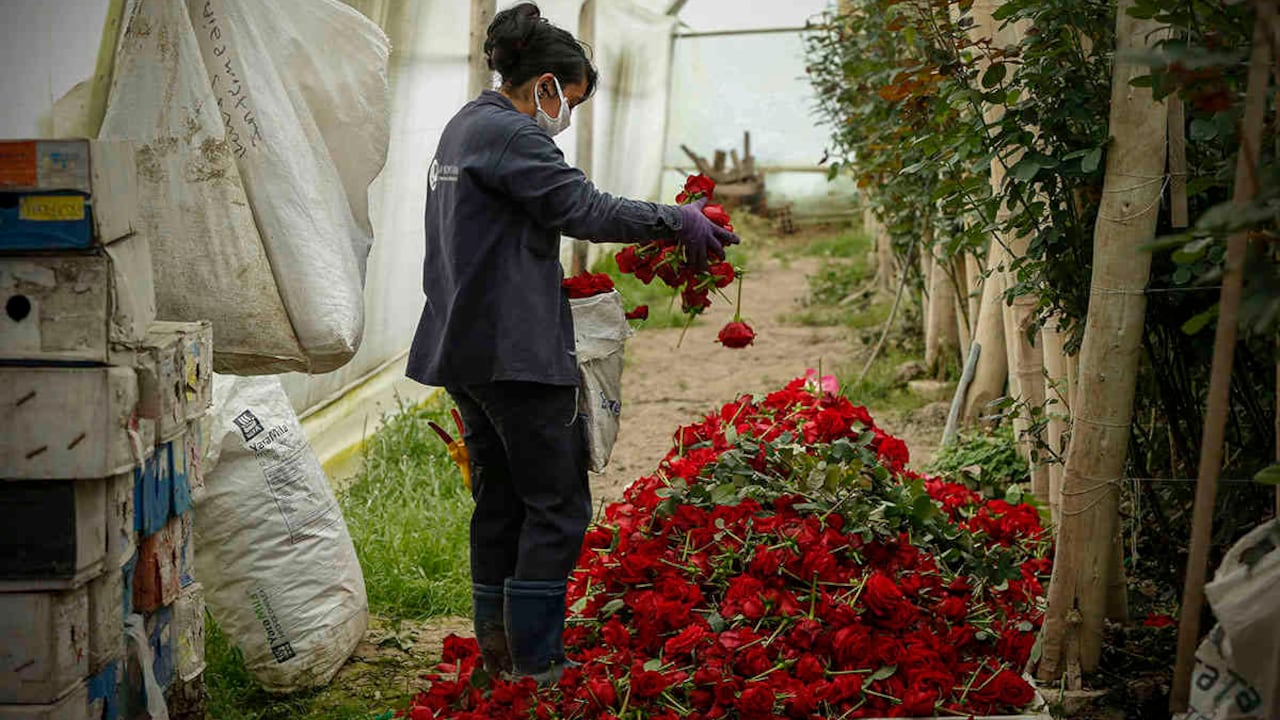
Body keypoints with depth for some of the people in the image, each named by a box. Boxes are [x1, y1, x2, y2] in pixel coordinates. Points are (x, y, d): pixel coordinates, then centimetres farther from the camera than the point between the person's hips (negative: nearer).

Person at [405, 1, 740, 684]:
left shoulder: (462, 128, 19)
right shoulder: (509, 132, -13)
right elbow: (581, 208, -19)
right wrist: (677, 220, -12)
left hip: (465, 347, 10)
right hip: (516, 351, -10)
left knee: (499, 502, 15)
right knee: (558, 506, -4)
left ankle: (499, 654, 20)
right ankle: (536, 670, -2)